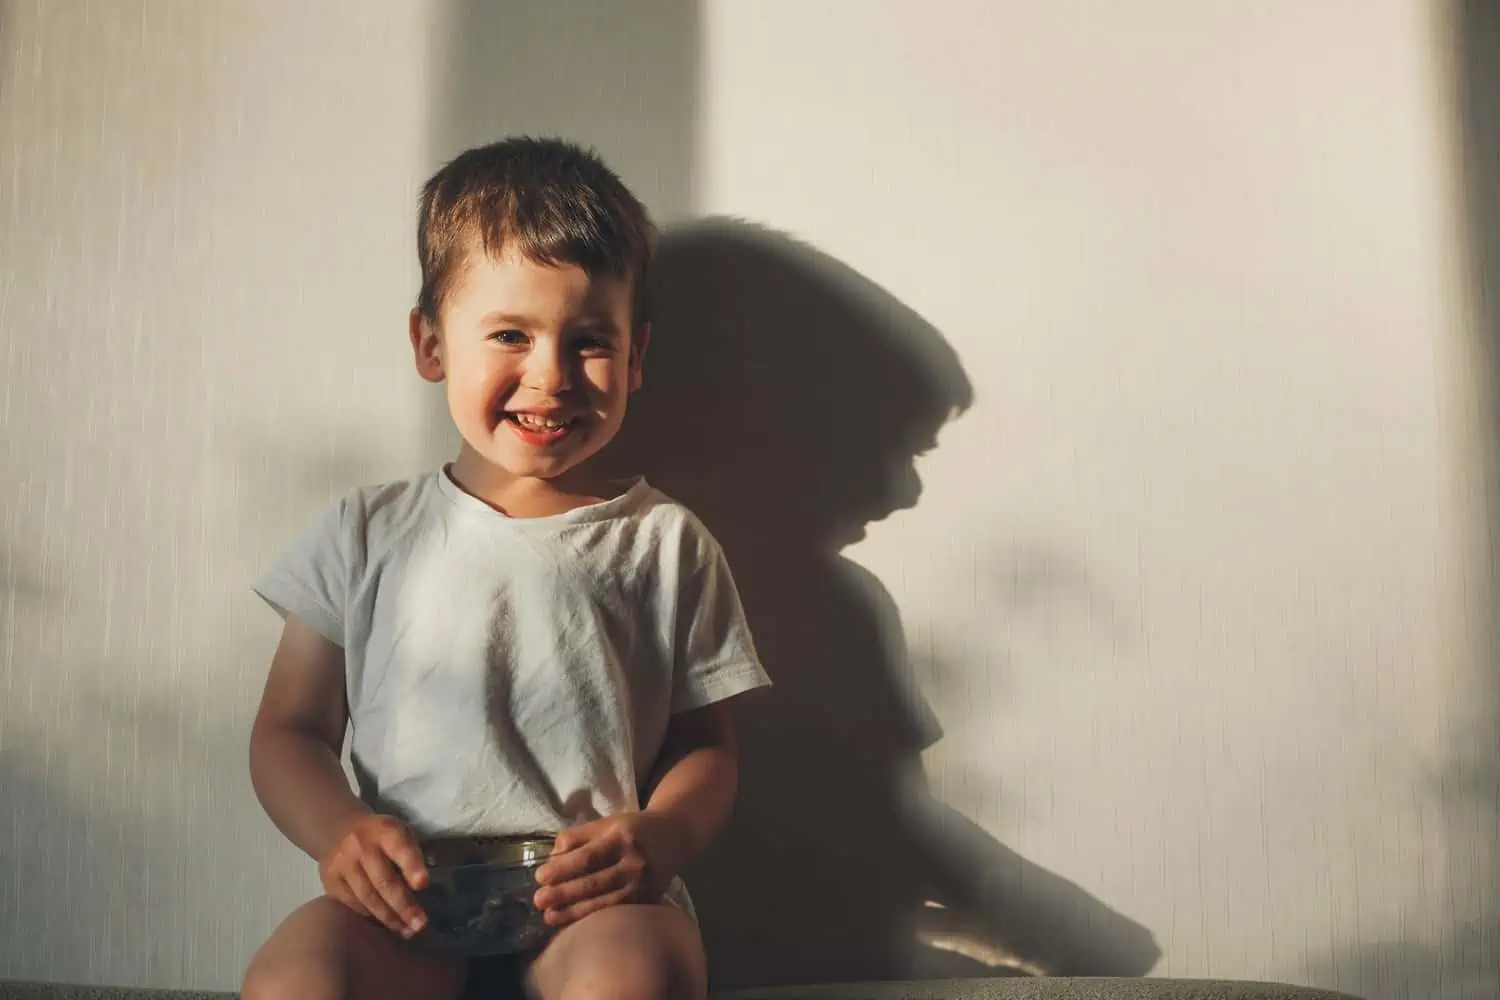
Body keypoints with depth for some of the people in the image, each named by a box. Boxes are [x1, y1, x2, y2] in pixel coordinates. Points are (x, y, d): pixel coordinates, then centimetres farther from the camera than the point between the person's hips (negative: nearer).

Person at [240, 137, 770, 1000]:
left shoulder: (665, 544, 9)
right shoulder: (371, 535, 11)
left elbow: (707, 747, 10)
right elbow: (291, 731, 12)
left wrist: (662, 836, -13)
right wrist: (339, 828, -10)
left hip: (599, 902, -1)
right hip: (408, 904, 1)